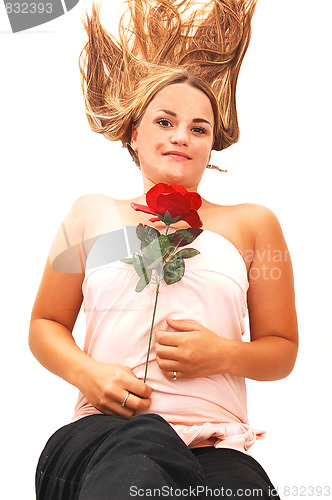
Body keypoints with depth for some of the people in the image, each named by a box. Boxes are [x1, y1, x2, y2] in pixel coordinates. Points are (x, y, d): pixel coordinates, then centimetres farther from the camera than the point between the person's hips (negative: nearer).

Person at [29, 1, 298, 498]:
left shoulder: (252, 223, 17)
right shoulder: (93, 214, 17)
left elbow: (282, 350, 20)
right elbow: (44, 324, 21)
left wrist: (223, 354, -3)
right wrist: (86, 373, -1)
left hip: (216, 445, 2)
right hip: (102, 432, -1)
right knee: (141, 443, -40)